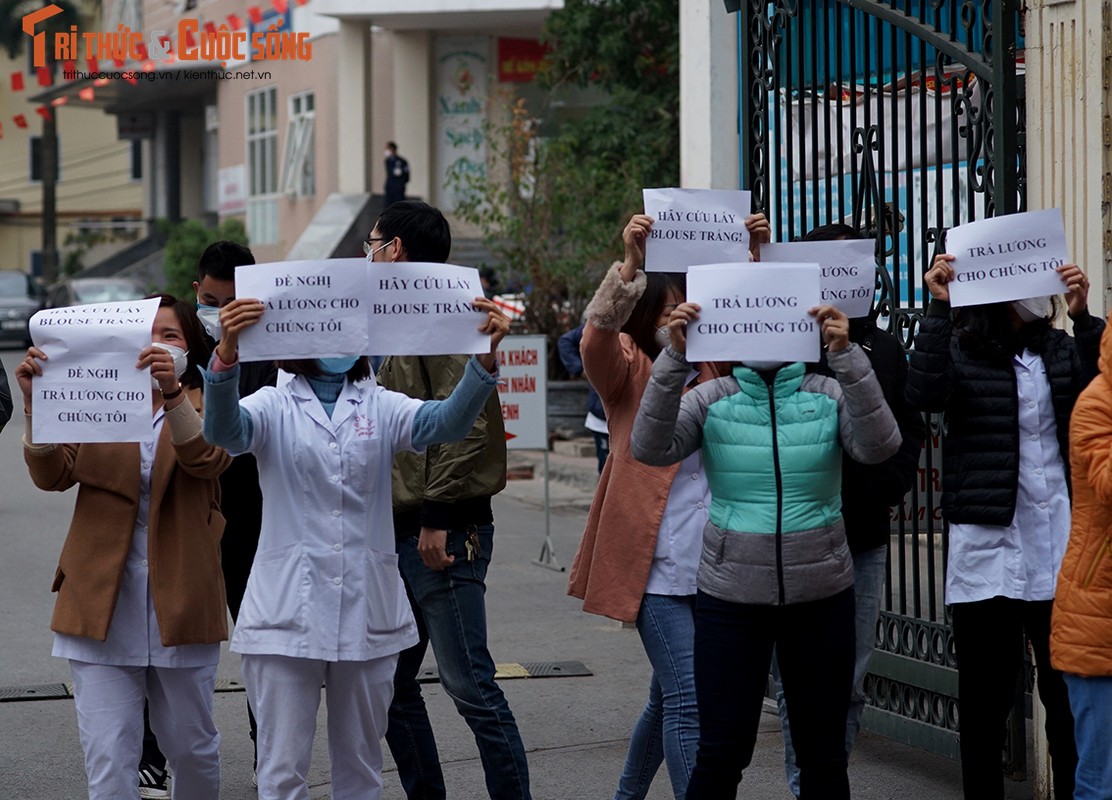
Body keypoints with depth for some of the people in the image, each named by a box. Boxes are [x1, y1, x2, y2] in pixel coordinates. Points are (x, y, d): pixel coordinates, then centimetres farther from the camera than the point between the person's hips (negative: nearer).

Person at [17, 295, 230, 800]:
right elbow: (53, 475, -4)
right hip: (103, 605, 1)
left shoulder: (203, 405, 4)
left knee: (191, 746, 13)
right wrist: (37, 403, -20)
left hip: (179, 602, -1)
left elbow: (210, 459, -18)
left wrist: (172, 393, -35)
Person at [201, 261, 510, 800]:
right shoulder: (274, 408, 2)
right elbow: (223, 428, -19)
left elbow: (448, 421, -11)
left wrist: (484, 356, -31)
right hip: (287, 612, -3)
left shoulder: (381, 408, 8)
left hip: (368, 613, 3)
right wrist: (227, 353, -40)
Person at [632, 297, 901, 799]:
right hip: (730, 596, -1)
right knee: (720, 755, 2)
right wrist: (675, 358, -24)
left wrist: (845, 356, -26)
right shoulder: (712, 400, 0)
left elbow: (878, 446, -17)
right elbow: (651, 448, -14)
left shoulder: (829, 394, -1)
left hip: (821, 597, 1)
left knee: (823, 756, 11)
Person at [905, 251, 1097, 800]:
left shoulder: (1061, 349, 11)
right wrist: (940, 309, -21)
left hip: (1059, 545, 3)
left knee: (1070, 693, 3)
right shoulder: (961, 349, 0)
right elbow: (925, 396, -18)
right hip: (988, 545, -3)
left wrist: (1083, 317, -11)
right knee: (984, 696, 5)